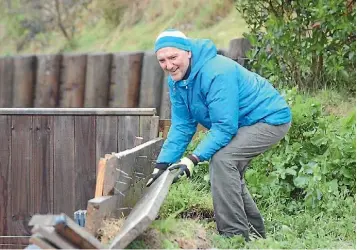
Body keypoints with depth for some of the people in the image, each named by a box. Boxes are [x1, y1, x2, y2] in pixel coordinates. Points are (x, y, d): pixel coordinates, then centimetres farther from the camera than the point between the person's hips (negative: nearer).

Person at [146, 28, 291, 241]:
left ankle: (235, 236, -20)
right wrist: (162, 164, -11)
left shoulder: (216, 73, -31)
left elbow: (225, 127, -32)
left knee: (221, 159, -25)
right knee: (229, 173, 18)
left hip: (271, 119, -10)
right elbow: (182, 127, 0)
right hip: (245, 122, 10)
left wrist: (193, 159, -38)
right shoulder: (176, 80, -2)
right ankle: (255, 233, 35)